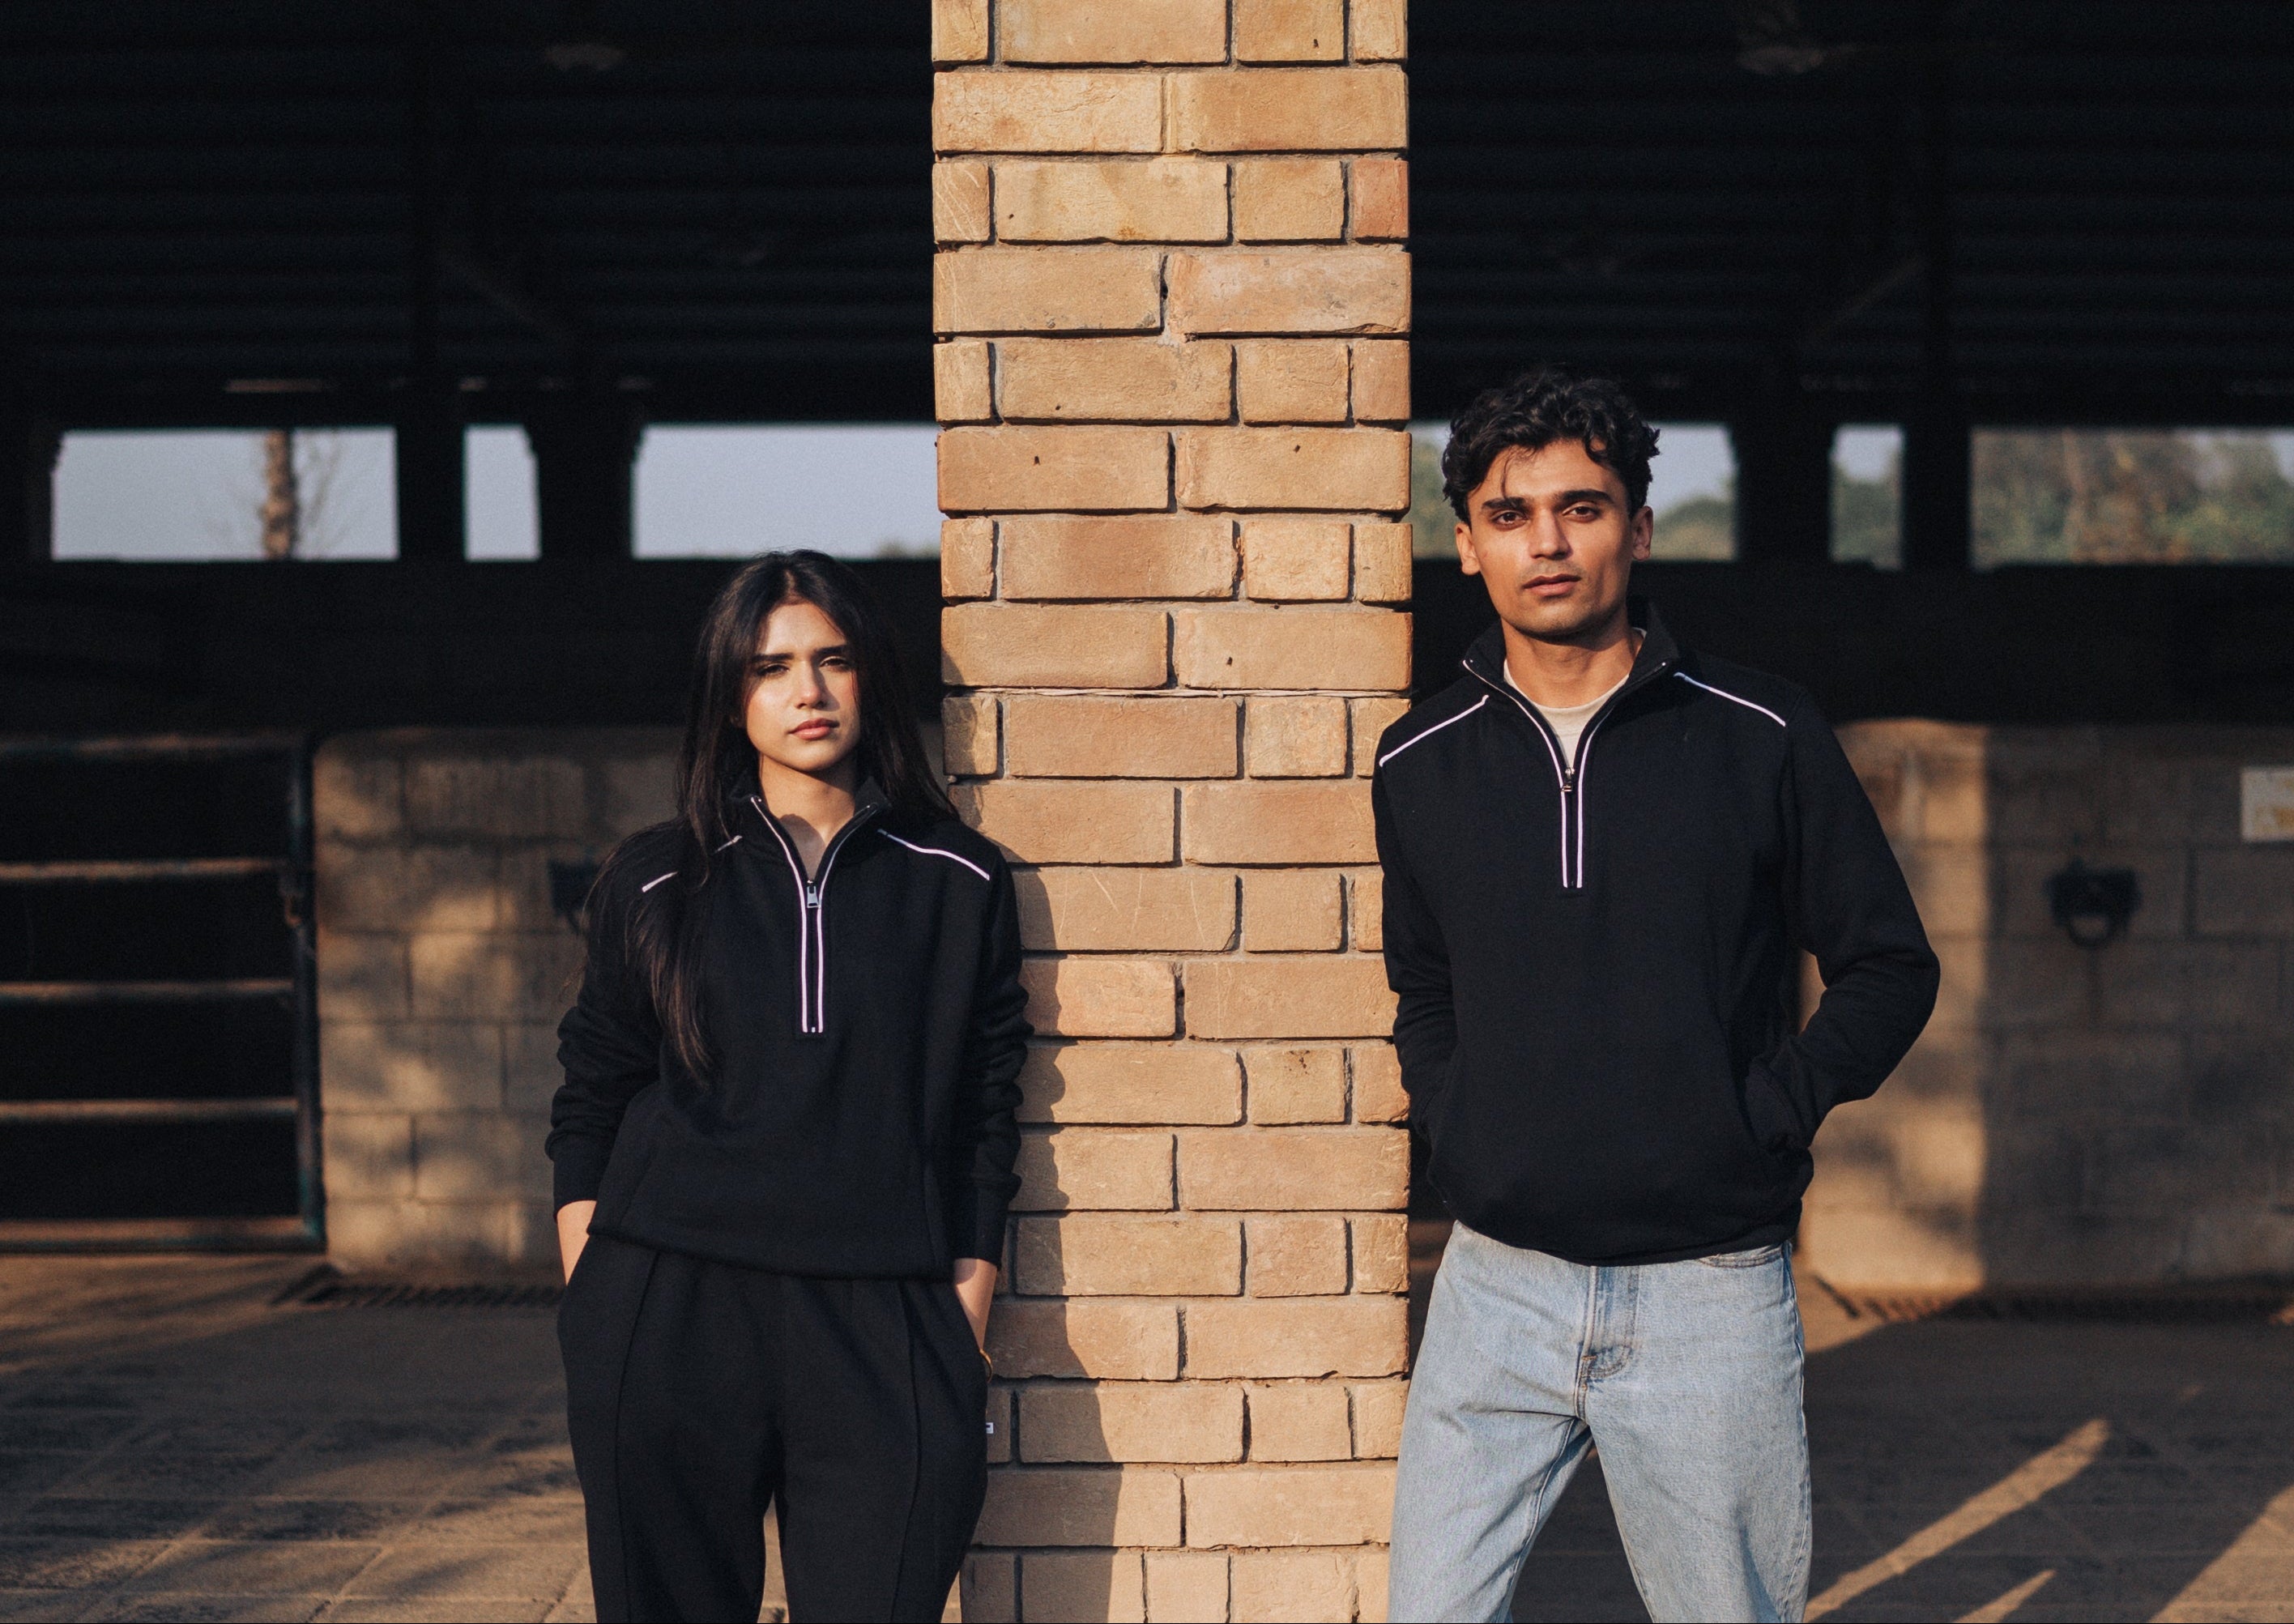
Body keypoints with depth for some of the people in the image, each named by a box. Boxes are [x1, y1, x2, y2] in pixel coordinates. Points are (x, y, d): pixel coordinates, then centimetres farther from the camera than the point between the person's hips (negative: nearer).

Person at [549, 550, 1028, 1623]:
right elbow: (588, 1108, 12)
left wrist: (967, 1317, 3)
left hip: (882, 1332, 0)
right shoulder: (656, 884, 8)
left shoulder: (958, 885, 8)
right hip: (666, 1322, 0)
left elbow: (986, 1119, 9)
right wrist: (591, 1303, 3)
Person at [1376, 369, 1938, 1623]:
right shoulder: (1419, 766, 6)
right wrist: (1447, 1121, 6)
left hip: (1710, 1294, -2)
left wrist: (1767, 1114, -7)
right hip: (1497, 1283, 2)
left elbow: (1890, 968, 5)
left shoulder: (1761, 740, -2)